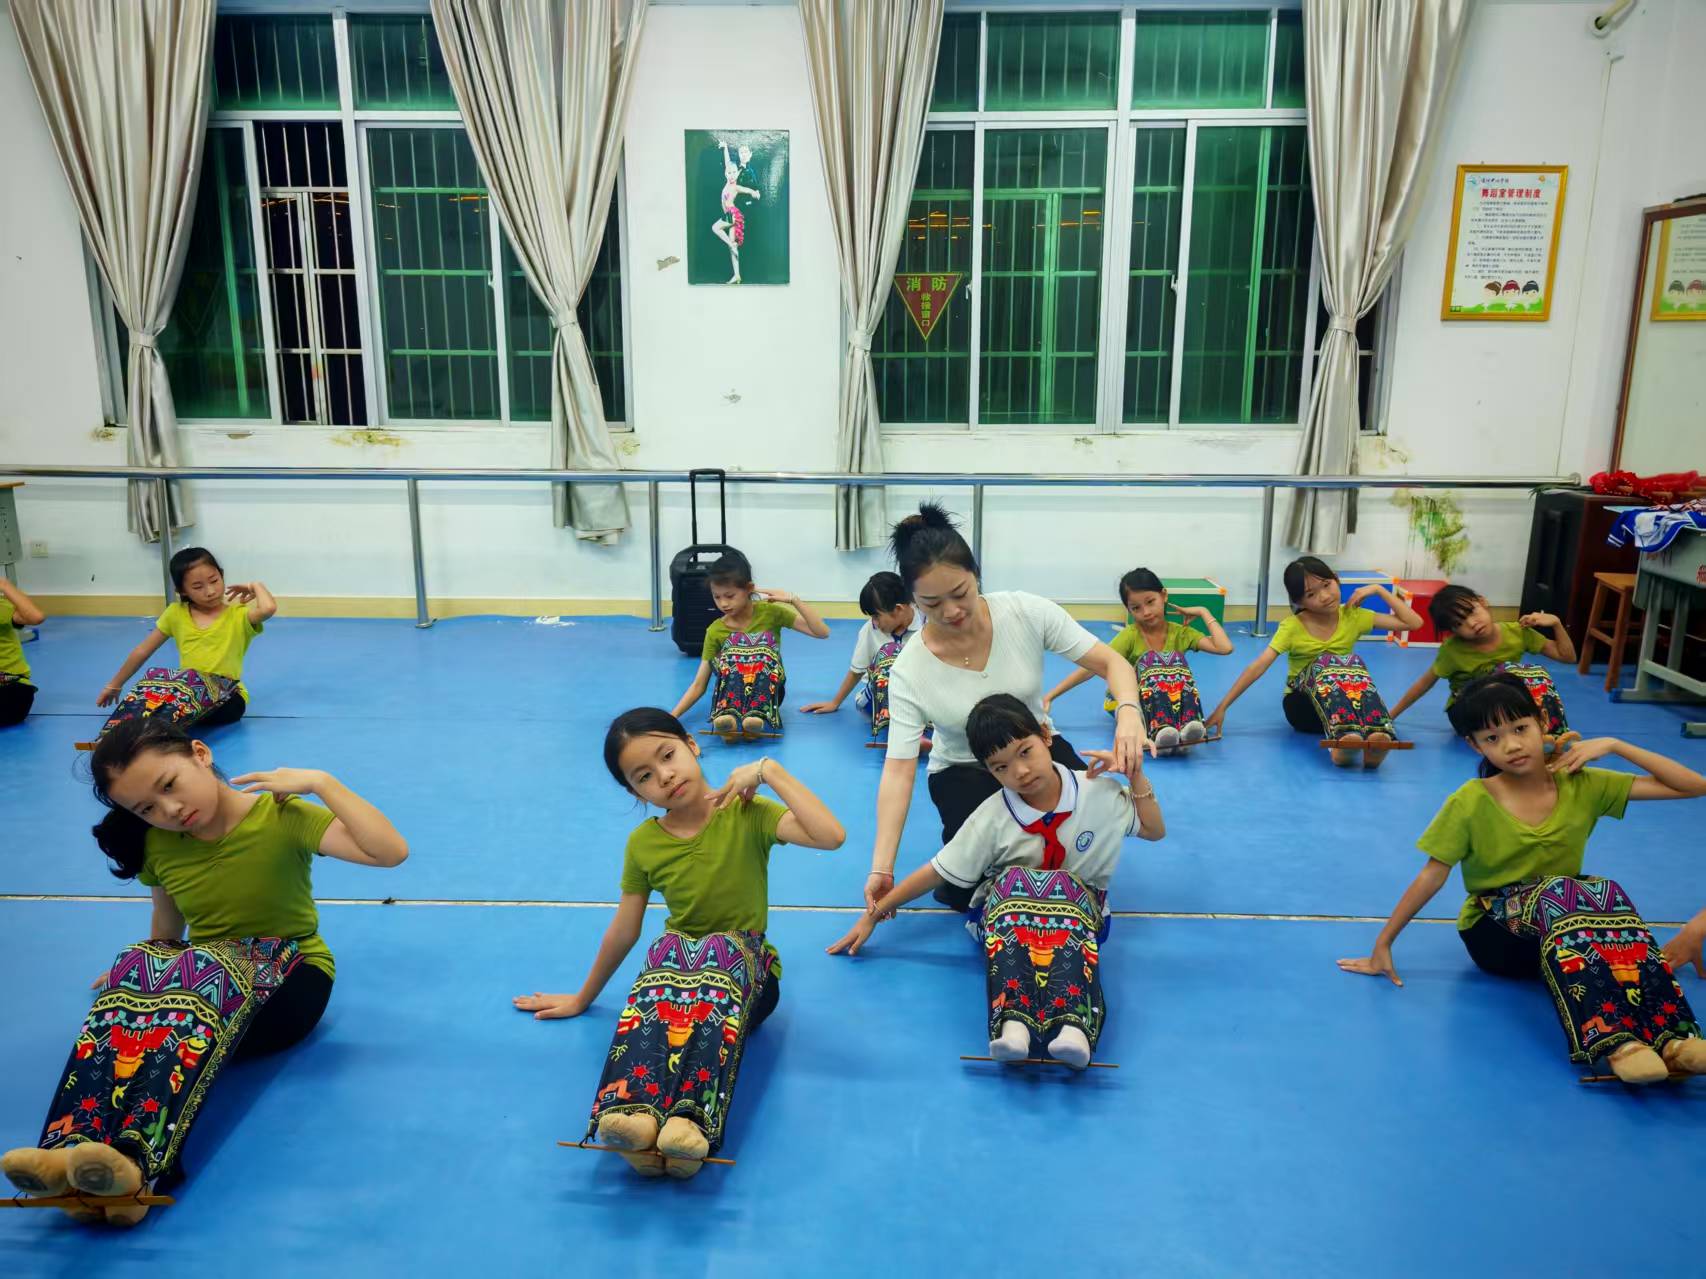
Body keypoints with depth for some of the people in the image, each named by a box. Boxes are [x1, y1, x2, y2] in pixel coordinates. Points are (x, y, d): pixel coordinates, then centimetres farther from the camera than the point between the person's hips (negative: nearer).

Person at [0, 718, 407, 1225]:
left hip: (289, 978, -4)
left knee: (202, 970, -37)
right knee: (136, 967, -30)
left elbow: (391, 851, -27)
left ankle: (136, 1157, -54)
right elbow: (166, 934, 16)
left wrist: (319, 781, -27)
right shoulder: (157, 844, 3)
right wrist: (131, 973, 0)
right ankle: (80, 1153, -48)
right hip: (203, 975, 4)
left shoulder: (282, 817, -13)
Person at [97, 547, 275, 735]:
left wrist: (255, 586, -4)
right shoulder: (176, 613, 11)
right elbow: (142, 651, 20)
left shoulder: (239, 615, -1)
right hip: (186, 691, 4)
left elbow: (268, 608, -25)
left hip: (226, 698, -4)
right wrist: (114, 685, 25)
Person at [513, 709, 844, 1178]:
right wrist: (583, 999, 19)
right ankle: (637, 1112, -56)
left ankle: (691, 1120, -56)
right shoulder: (643, 844, 0)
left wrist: (769, 770, -24)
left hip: (744, 961, -2)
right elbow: (624, 930, 11)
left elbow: (832, 835, -27)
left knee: (721, 952, -38)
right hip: (678, 958, 2)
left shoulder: (747, 814, -10)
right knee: (669, 952, -35)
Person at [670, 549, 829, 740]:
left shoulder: (770, 612, -5)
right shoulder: (715, 631, -3)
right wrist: (672, 717, -16)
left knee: (764, 653, -30)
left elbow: (822, 632, -13)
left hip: (768, 687, -1)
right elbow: (699, 685, -2)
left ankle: (759, 716, -51)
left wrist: (793, 600, -23)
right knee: (727, 658, -28)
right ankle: (727, 716, -50)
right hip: (732, 689, 1)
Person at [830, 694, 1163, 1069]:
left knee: (1064, 889, -37)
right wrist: (874, 913, -8)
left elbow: (1155, 830, 6)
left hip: (1078, 903, 1)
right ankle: (1012, 1021, -56)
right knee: (1014, 881, -37)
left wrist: (1137, 777, -9)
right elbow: (938, 871, -8)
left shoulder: (1098, 792, -7)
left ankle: (1074, 1024, -57)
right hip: (1005, 908, 0)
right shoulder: (992, 818, -12)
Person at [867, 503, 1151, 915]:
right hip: (963, 772, -1)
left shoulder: (1028, 613, -21)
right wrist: (882, 867, -30)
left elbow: (1113, 664, -18)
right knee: (966, 893, -21)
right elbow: (897, 772, -23)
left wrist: (1128, 713, -41)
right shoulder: (909, 672, -22)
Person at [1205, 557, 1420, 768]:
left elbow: (1414, 623, 1)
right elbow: (1258, 667, -20)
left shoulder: (1353, 616, -1)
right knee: (1325, 662, -34)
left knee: (1353, 662, -31)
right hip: (1302, 705, -2)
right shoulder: (1292, 627, -10)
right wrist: (1222, 707, -29)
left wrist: (1378, 589, -6)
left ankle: (1376, 735, -54)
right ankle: (1343, 737, -58)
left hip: (1347, 699, 2)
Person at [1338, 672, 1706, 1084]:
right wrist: (1383, 945, -8)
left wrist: (1612, 745, -8)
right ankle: (1612, 1042, -50)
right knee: (1558, 892, -36)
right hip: (1495, 933, -3)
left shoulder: (1582, 786, -3)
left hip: (1563, 933, 3)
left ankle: (1669, 1036, -42)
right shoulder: (1471, 803, -11)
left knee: (1607, 892, -32)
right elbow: (1432, 876, -8)